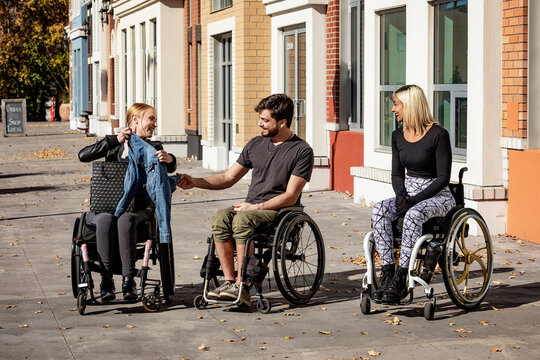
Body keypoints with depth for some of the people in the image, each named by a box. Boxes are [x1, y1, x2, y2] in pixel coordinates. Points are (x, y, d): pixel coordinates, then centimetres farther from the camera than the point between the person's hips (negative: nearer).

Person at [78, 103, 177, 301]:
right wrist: (115, 140, -9)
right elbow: (83, 156, -1)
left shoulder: (153, 147, 15)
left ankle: (128, 280, -34)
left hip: (137, 207, 0)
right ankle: (106, 280, -32)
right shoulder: (114, 144, 16)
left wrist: (169, 159, -31)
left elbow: (170, 168, -6)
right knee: (105, 220, -34)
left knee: (126, 219, -35)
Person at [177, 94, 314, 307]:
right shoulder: (255, 144, 16)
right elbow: (228, 178, 19)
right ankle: (229, 281, -27)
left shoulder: (302, 151, -3)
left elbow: (290, 197, -10)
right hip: (251, 207, 6)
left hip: (279, 210, -6)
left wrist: (256, 207, -18)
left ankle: (242, 287, -34)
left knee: (242, 220, -36)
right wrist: (194, 182, 6)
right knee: (220, 218, -27)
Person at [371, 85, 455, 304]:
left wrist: (416, 199, -21)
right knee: (379, 210, -25)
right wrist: (401, 195, -9)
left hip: (437, 196, -6)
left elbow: (443, 177, -13)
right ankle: (387, 273, -28)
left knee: (413, 214, -37)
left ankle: (400, 279, -35)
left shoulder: (438, 134, -12)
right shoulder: (398, 136, 8)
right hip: (408, 193, 6)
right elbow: (397, 174, 12)